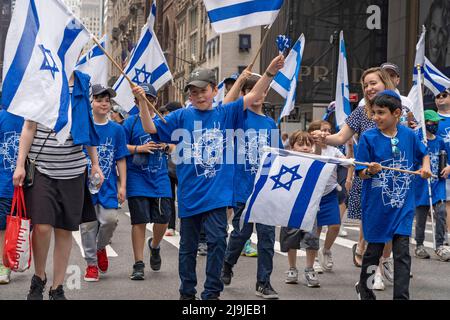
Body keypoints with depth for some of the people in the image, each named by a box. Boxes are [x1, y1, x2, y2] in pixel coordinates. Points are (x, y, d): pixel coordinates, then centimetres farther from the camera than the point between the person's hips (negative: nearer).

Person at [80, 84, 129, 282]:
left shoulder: (116, 129, 4)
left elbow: (121, 160, 5)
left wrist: (123, 186, 0)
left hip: (108, 184, 1)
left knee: (110, 219, -11)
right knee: (88, 223, 2)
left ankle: (101, 247, 20)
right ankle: (91, 263, 15)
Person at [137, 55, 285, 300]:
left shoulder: (225, 113, 4)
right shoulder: (182, 117, 3)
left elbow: (253, 96, 0)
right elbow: (151, 128, -1)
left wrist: (270, 72, -12)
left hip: (216, 193, -1)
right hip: (189, 193, 1)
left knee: (217, 240, -8)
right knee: (188, 245, 12)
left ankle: (211, 293, 4)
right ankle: (187, 292, 25)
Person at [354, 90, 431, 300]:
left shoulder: (409, 135, -2)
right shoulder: (368, 137, -9)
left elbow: (423, 154, 18)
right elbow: (361, 173, -7)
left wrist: (425, 167, -2)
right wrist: (370, 170, -28)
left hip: (403, 206, 1)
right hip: (376, 205, -1)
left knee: (402, 253, -2)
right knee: (374, 250, 13)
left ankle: (401, 296, 3)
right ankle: (364, 288, 35)